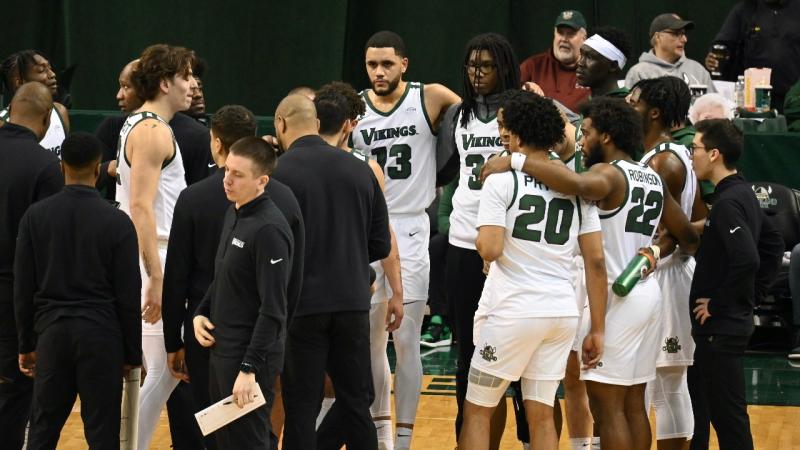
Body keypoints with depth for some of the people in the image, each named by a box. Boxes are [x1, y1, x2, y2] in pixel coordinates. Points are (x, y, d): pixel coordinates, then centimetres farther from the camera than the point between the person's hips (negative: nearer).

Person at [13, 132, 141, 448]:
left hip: (52, 331, 2)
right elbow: (129, 296, -4)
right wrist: (132, 353, 5)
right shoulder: (117, 222, -6)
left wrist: (26, 344, 13)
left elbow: (23, 289, 3)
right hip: (101, 335, -2)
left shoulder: (36, 216, 0)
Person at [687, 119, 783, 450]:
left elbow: (746, 260, -30)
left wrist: (717, 304, -19)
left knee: (728, 416, -6)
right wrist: (754, 292, 17)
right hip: (725, 323, 10)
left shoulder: (728, 203, -19)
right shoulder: (744, 195, 11)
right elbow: (773, 246, 22)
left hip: (721, 328, -10)